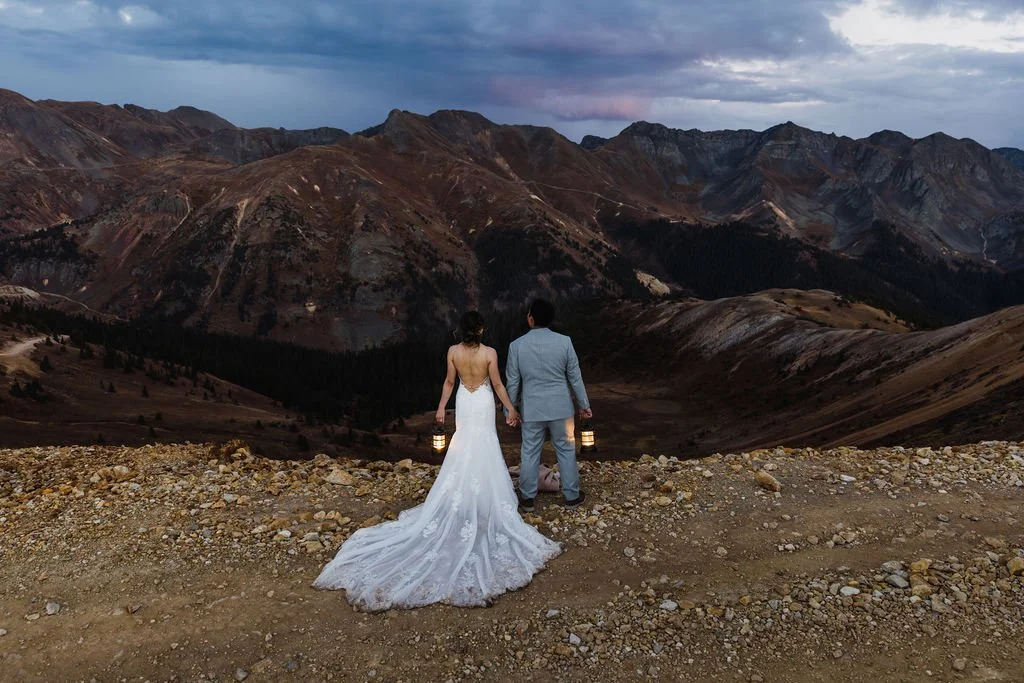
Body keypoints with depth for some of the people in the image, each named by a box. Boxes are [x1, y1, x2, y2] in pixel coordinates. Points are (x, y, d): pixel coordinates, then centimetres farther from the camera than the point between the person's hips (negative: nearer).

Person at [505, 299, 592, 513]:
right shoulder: (564, 341, -10)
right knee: (566, 451, 13)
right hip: (560, 407, 0)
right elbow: (575, 377, -4)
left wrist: (510, 409, 10)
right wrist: (584, 404, 7)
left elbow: (513, 382, -3)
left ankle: (527, 499, 22)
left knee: (530, 453, 12)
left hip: (532, 409, 0)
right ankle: (572, 496, 23)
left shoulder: (517, 345, -10)